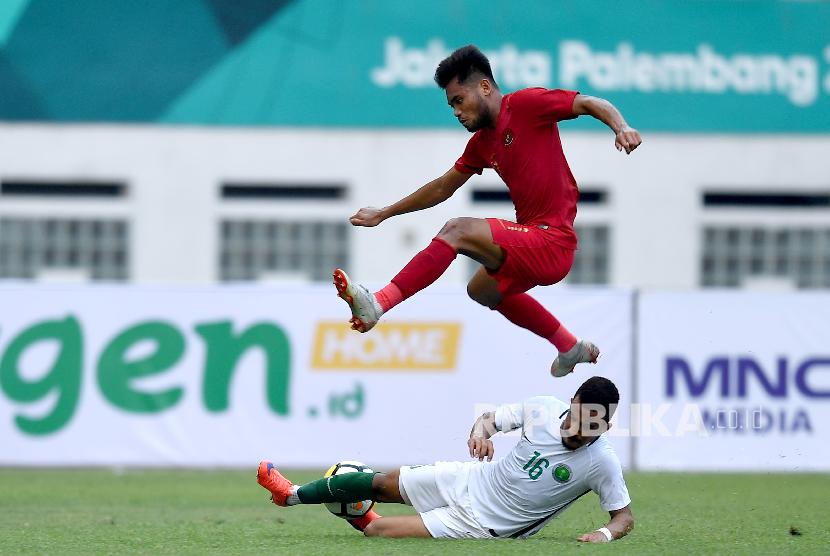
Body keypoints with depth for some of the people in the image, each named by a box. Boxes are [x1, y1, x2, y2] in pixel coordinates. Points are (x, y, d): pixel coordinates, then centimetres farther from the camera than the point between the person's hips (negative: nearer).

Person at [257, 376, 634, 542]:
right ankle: (293, 495, 39)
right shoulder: (545, 409, -12)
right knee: (378, 483, 14)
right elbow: (491, 419, 3)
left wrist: (605, 533, -36)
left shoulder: (602, 463, -23)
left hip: (482, 524, -4)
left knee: (375, 532, -13)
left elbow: (625, 517, -14)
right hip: (470, 480, 4)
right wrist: (480, 431, -20)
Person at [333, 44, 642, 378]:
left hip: (551, 242, -11)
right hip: (534, 245, 11)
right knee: (483, 289, 35)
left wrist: (621, 128, -33)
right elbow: (442, 188, 26)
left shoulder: (526, 104, -8)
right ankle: (571, 348, 42)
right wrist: (383, 214, 29)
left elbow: (593, 104, -13)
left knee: (458, 231, -24)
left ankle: (377, 305, -33)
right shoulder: (482, 143, 15)